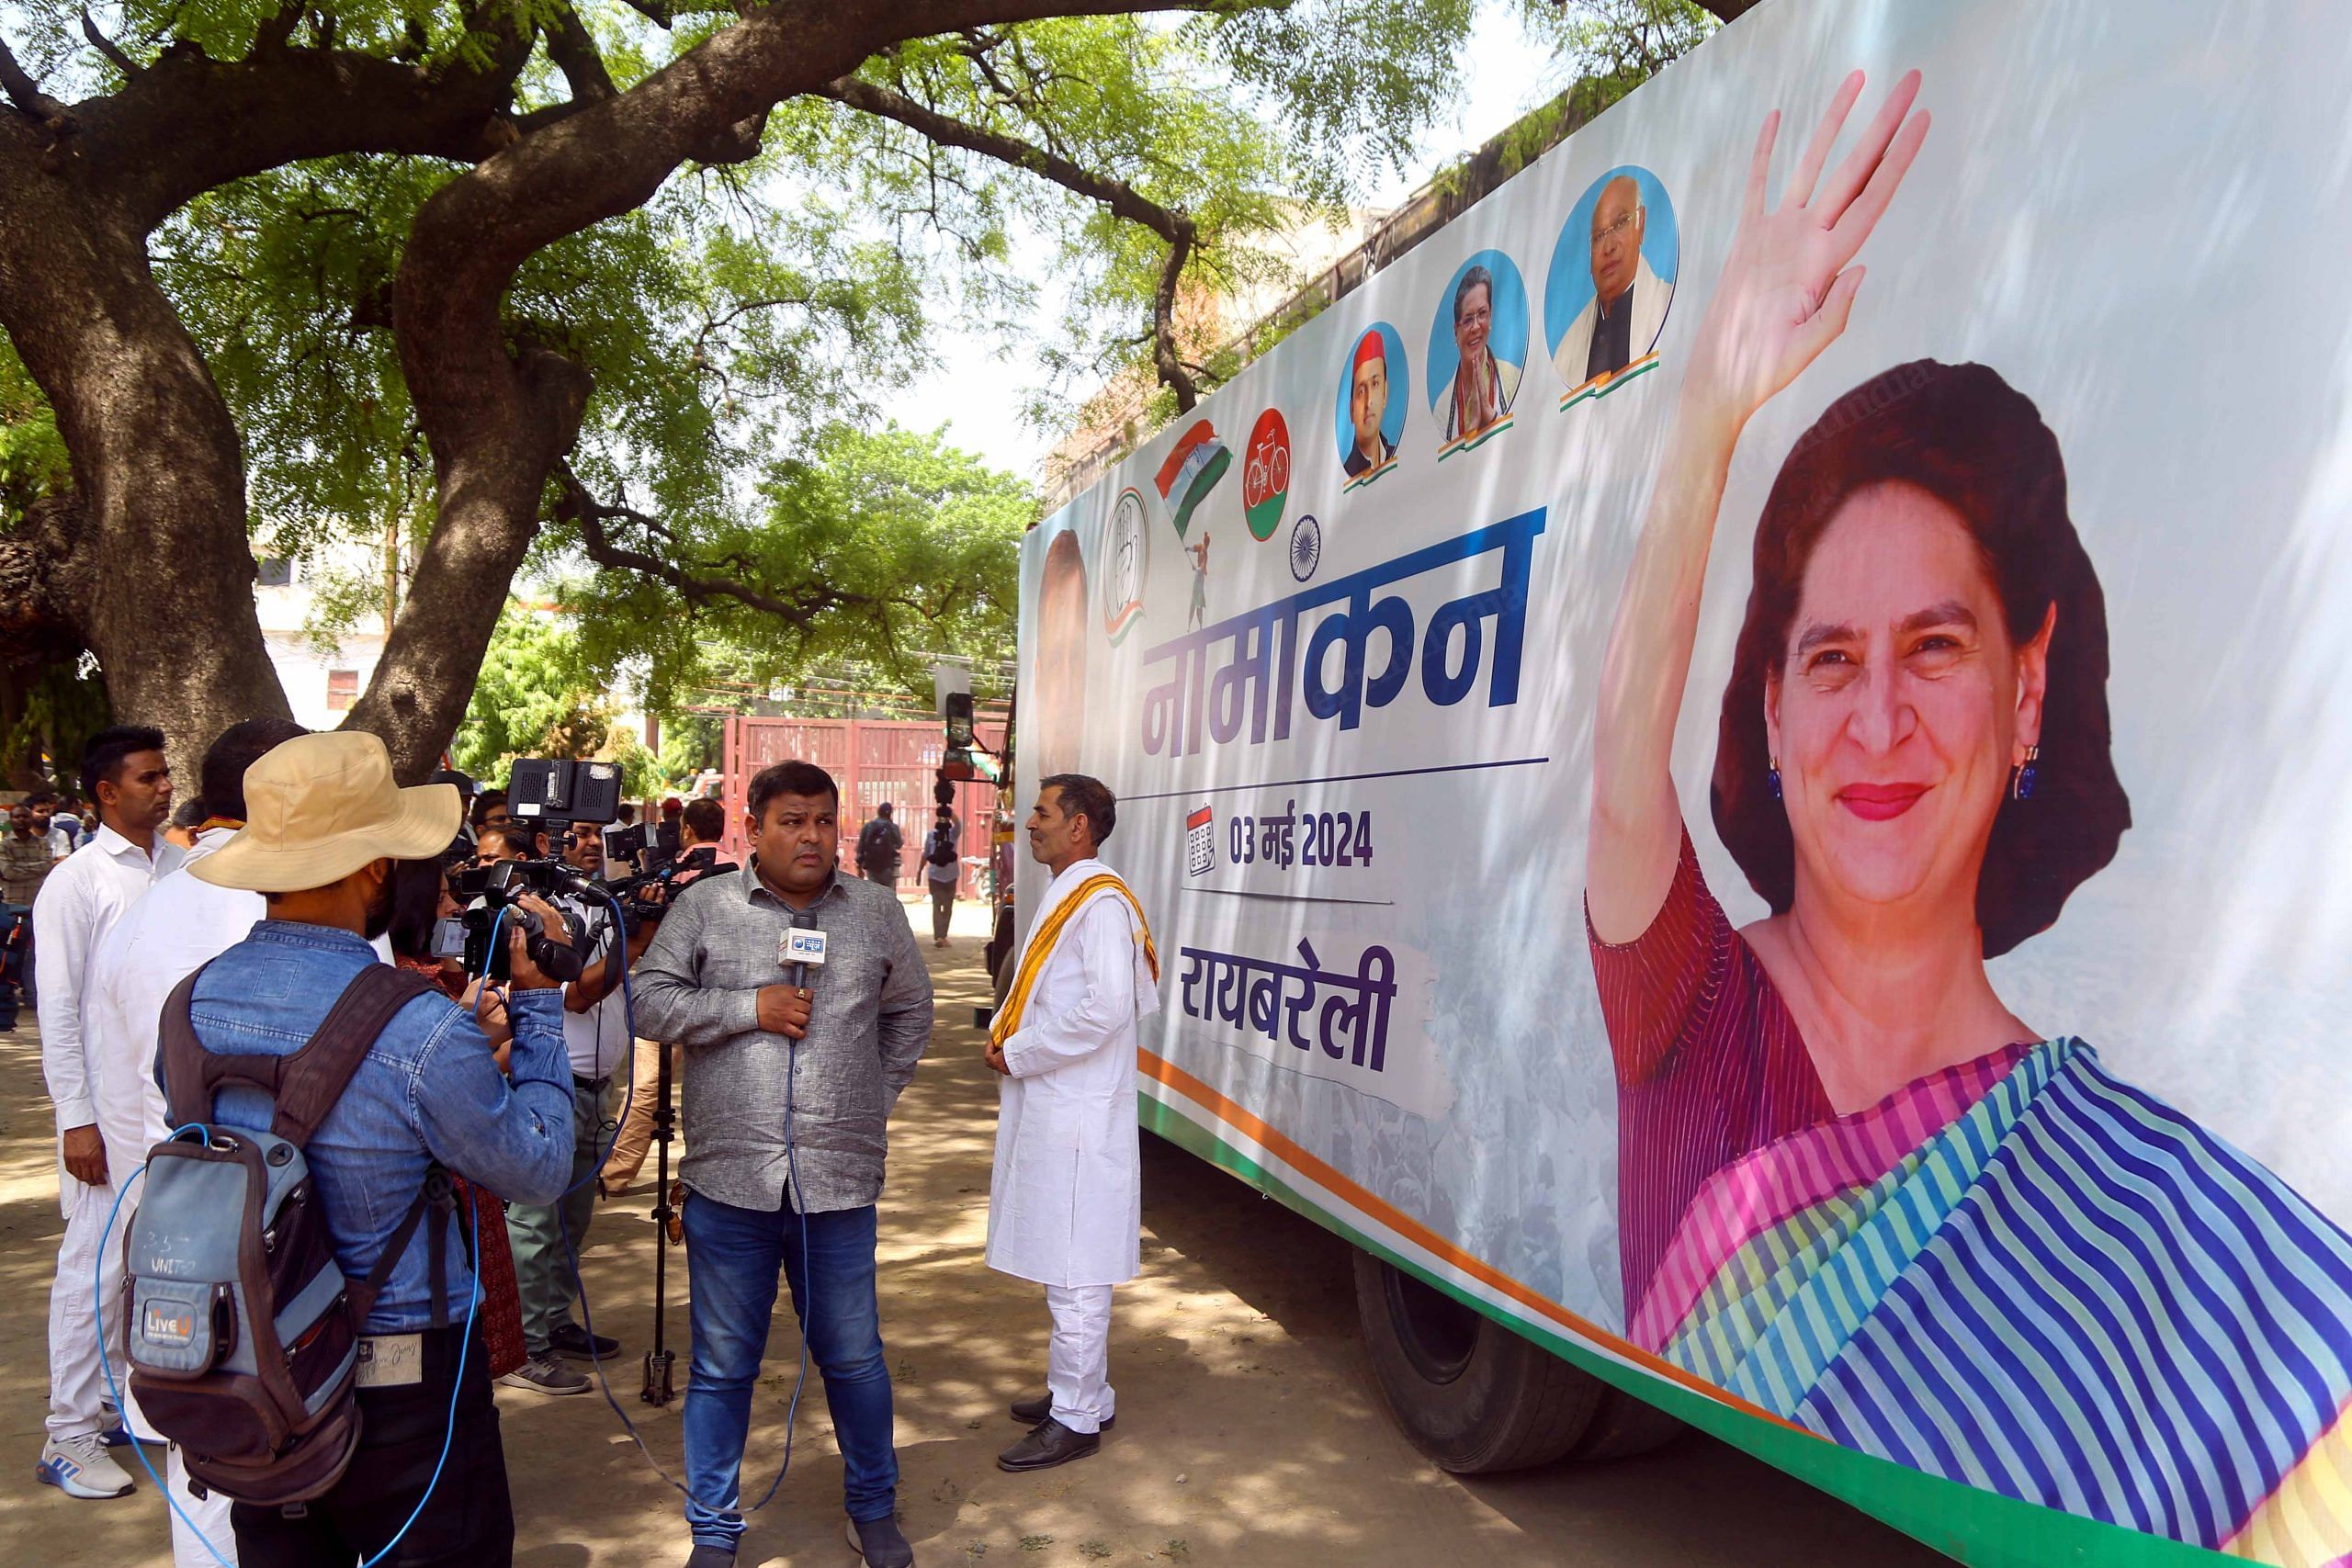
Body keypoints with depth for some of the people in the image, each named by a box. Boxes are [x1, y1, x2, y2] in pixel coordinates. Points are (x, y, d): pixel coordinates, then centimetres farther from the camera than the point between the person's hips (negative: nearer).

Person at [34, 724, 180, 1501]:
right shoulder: (76, 882, -7)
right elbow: (58, 1011, -8)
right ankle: (71, 1436, 15)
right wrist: (76, 1118, -11)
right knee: (97, 1266, 2)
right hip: (112, 1106, -5)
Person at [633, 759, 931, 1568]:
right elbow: (651, 1001, -2)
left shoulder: (877, 912, 5)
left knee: (854, 1358, 15)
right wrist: (750, 1008, -12)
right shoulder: (704, 907, 1)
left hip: (840, 1181, 1)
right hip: (729, 1178, -1)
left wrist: (874, 1097, 9)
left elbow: (910, 1013, 15)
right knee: (722, 1366, 13)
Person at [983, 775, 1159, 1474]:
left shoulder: (1101, 904, -16)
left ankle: (1077, 1419, 11)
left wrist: (1018, 1053, -15)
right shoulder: (1065, 895, 15)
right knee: (1062, 1266, 19)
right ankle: (1080, 1391, 33)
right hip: (1045, 1110, 10)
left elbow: (1105, 1009, -25)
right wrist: (1007, 1032, 7)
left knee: (1074, 1273, -1)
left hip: (1076, 1120, -10)